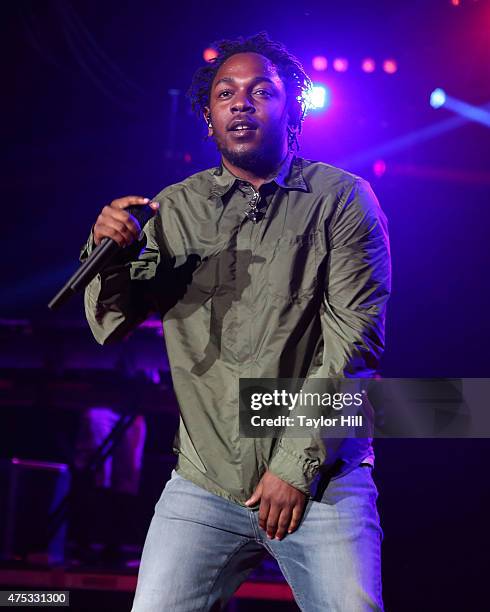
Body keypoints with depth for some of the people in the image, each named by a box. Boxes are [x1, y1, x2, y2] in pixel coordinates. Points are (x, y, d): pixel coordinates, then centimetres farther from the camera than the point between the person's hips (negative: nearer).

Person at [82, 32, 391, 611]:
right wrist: (113, 255, -15)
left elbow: (354, 336, -8)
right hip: (203, 482, 2)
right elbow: (113, 325, 6)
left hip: (321, 480, -2)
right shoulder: (175, 209, 8)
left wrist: (299, 463, -12)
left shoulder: (341, 199, -1)